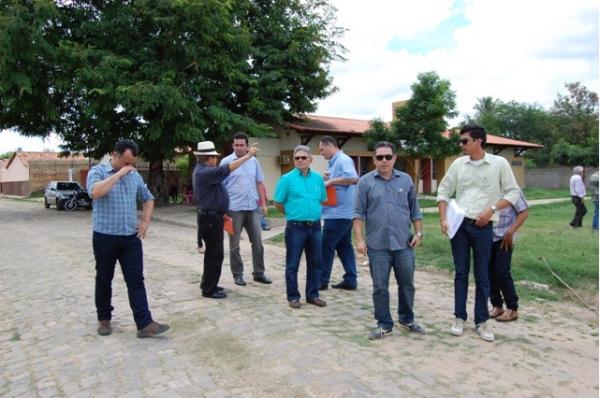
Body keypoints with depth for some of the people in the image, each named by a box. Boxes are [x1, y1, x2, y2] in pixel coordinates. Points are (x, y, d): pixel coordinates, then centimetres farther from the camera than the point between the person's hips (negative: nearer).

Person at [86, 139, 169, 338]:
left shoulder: (135, 175, 8)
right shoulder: (98, 171, -6)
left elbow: (148, 198, 20)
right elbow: (95, 192, -28)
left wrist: (146, 221, 6)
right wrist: (119, 174, -21)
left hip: (131, 237, 3)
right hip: (105, 237, -3)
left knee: (136, 281, 0)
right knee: (104, 280, 11)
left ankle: (145, 324, 0)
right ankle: (104, 319, 29)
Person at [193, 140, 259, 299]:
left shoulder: (203, 170, 14)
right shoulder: (204, 172, -20)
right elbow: (225, 170, -33)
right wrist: (247, 156, -32)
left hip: (212, 216, 11)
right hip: (210, 218, -11)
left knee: (212, 252, 19)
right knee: (215, 254, -4)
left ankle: (207, 284, 30)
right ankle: (209, 289, 4)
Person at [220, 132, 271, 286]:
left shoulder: (254, 161, 8)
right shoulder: (226, 162, -3)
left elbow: (259, 183, 14)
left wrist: (263, 203, 9)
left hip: (253, 208, 4)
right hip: (234, 208, -3)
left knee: (258, 242, 7)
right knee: (234, 244, 6)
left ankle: (258, 273, 20)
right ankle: (237, 274, 19)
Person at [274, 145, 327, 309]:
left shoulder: (318, 178, 6)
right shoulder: (287, 178, -7)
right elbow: (278, 203, -1)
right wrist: (292, 214, 7)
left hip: (315, 226, 4)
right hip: (296, 227, -4)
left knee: (315, 263, 11)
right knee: (292, 264, 4)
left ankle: (312, 295, 25)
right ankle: (293, 296, 17)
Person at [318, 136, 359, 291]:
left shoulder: (344, 160, -13)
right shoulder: (333, 162, 16)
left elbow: (353, 179, -29)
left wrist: (331, 181, -21)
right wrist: (327, 179, 1)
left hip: (338, 213, -10)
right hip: (342, 213, 10)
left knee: (326, 247, -1)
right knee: (344, 246, 12)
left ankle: (322, 280, 10)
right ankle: (350, 280, 17)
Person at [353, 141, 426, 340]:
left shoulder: (406, 180, 7)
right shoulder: (365, 182, 0)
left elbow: (415, 211, 12)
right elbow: (358, 214, -2)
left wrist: (419, 233, 5)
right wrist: (359, 239, -9)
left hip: (404, 244, 2)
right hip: (377, 245, -2)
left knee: (407, 284, 13)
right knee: (380, 287, 5)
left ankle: (407, 319, 32)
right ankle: (384, 324, 19)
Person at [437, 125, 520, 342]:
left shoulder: (499, 163, -4)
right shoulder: (458, 164, 3)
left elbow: (513, 192, -1)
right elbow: (444, 191, 8)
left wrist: (491, 210, -13)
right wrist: (443, 219, -1)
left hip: (483, 227, -2)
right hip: (459, 225, 2)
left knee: (482, 275, 6)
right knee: (461, 272, 8)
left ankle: (481, 321, 18)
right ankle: (460, 317, 19)